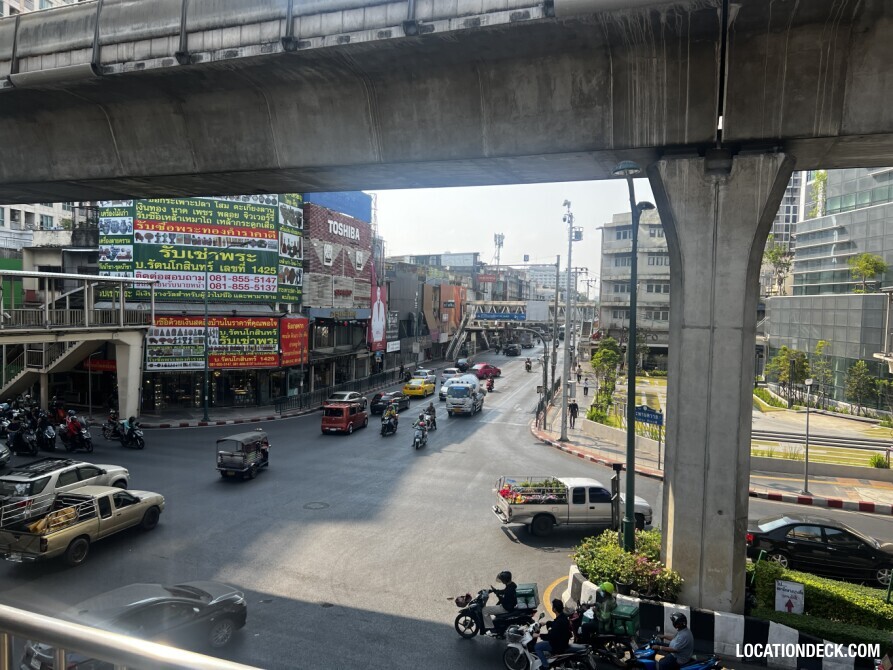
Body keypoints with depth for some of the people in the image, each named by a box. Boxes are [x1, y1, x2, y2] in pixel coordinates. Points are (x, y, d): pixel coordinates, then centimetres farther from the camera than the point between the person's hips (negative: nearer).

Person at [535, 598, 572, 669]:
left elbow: (551, 636, -30)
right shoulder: (563, 616, -4)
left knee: (537, 647, -6)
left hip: (558, 645, -10)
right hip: (562, 641, 10)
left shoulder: (559, 622, -34)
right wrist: (546, 623, 17)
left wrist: (539, 635, -21)